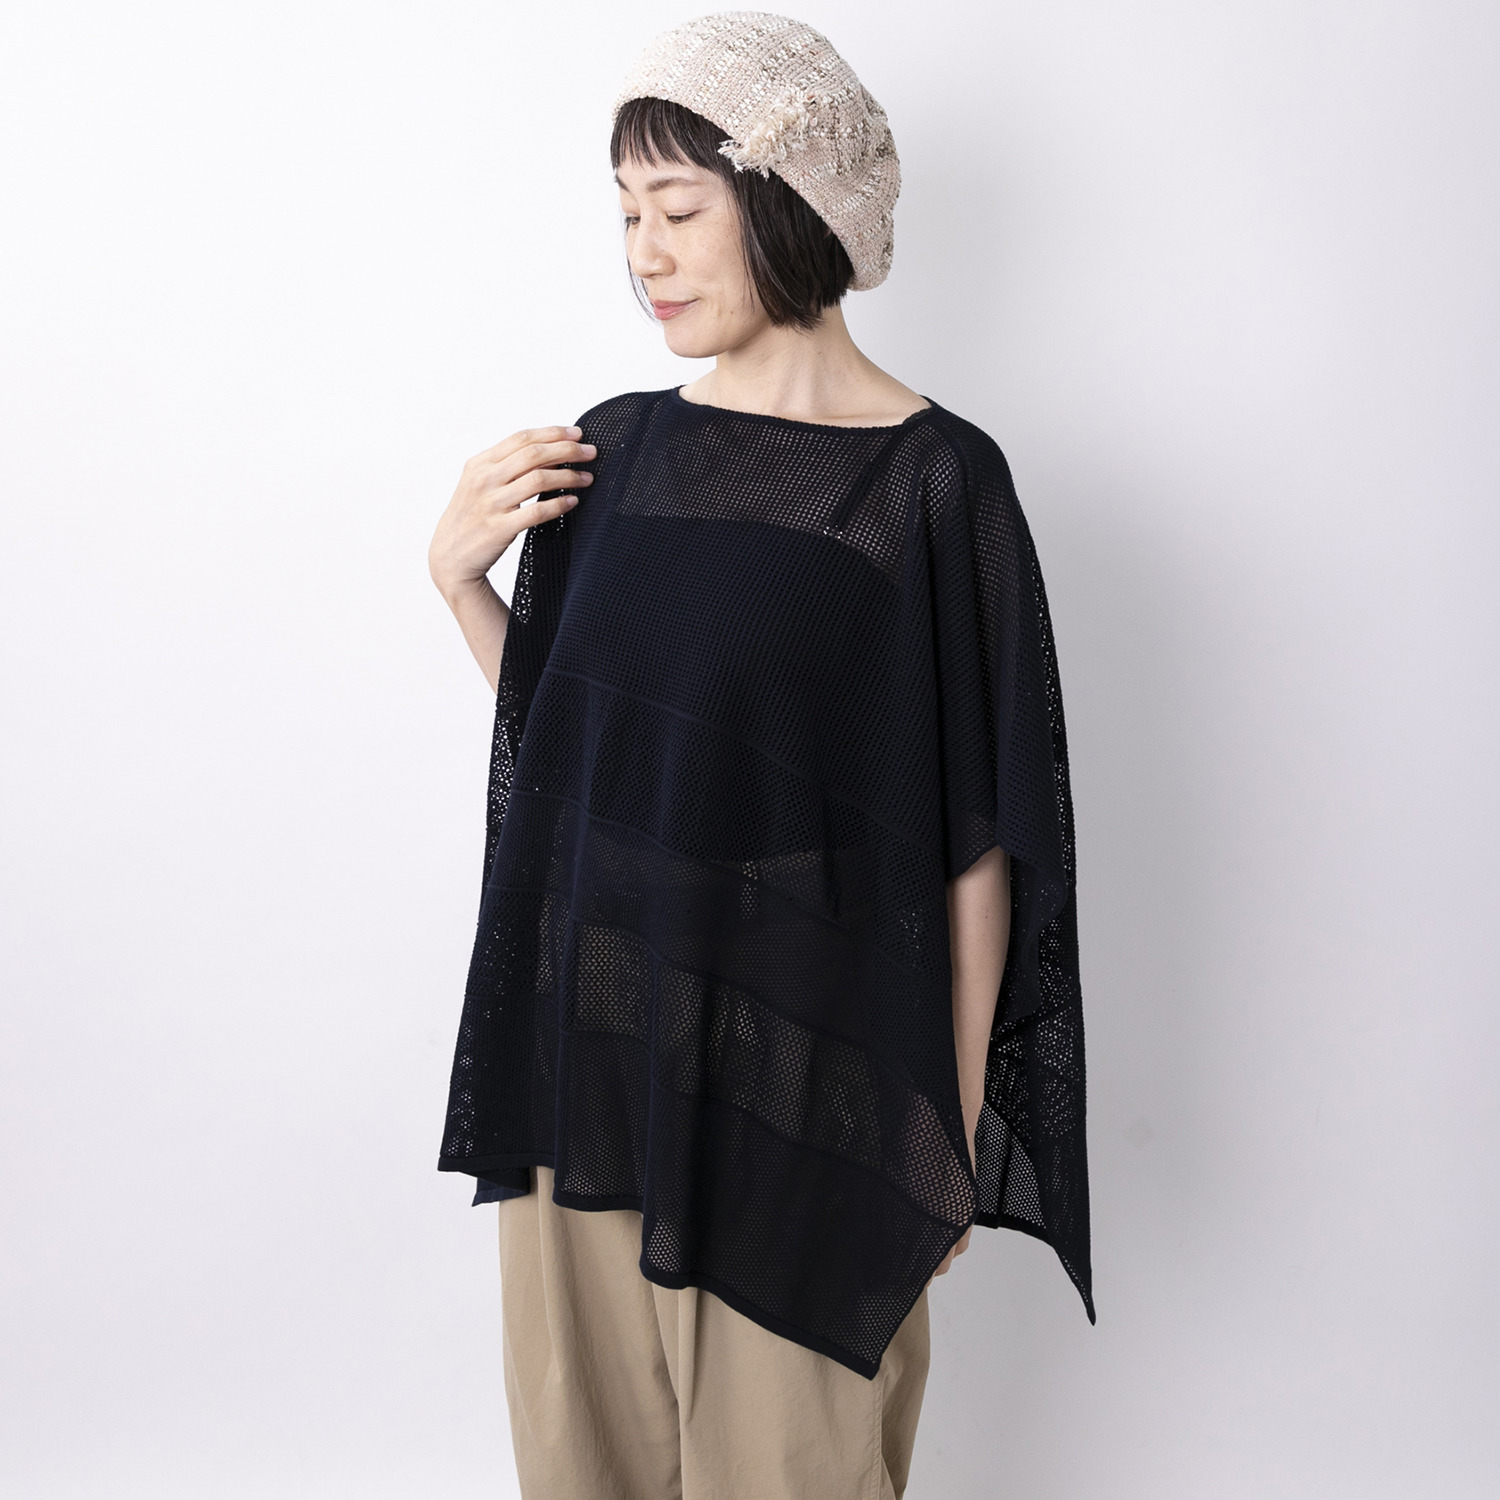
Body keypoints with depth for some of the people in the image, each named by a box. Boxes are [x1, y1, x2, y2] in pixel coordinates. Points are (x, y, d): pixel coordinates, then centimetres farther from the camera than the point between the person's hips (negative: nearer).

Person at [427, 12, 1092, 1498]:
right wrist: (460, 579, -4)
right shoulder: (613, 451, 4)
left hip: (801, 1084, -4)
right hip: (590, 1054, 5)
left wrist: (954, 1137, -6)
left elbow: (977, 843, -9)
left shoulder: (932, 483, -12)